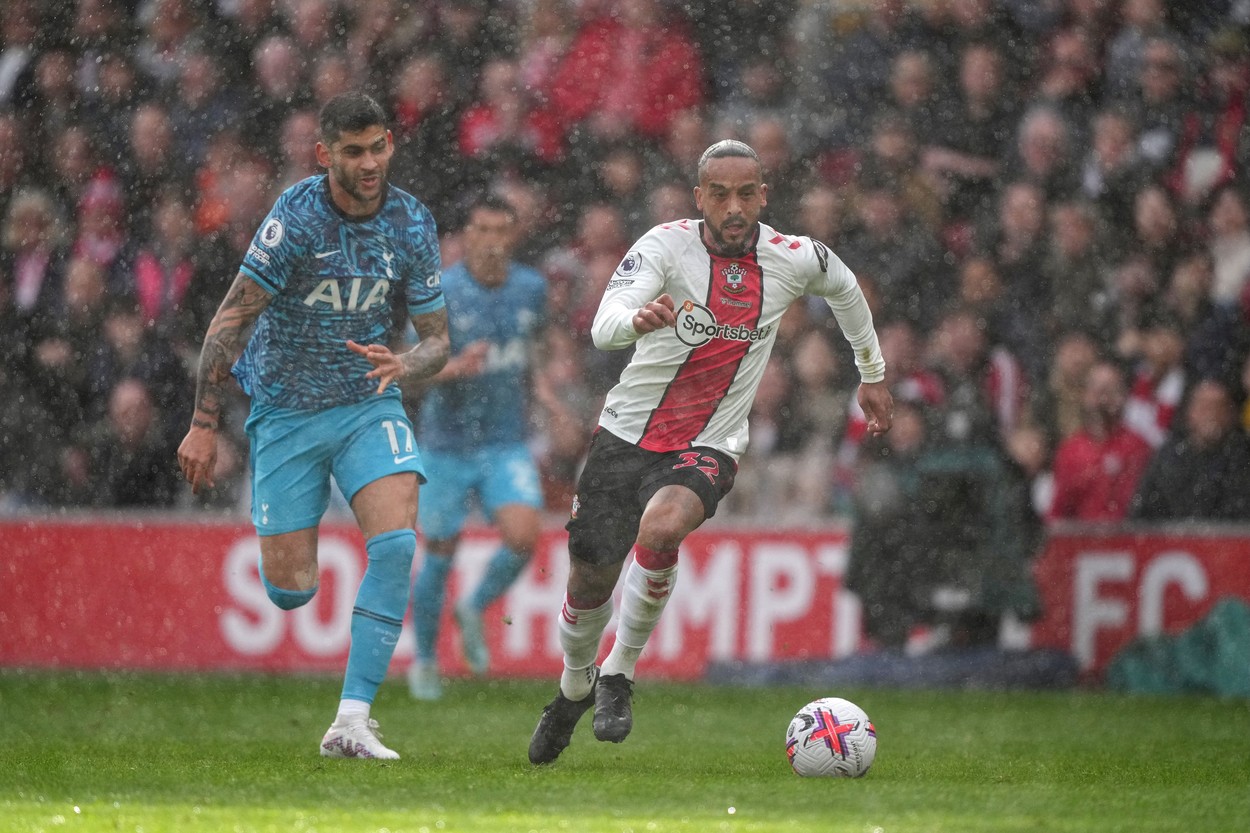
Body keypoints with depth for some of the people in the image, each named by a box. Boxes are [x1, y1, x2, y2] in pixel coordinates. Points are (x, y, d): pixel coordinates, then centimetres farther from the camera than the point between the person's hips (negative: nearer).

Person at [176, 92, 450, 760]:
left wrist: (405, 365, -22)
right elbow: (231, 320, -14)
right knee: (290, 591, -3)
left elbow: (437, 339, 2)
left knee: (396, 543, -22)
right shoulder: (296, 217, -18)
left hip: (368, 403, 3)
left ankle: (351, 722, -20)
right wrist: (204, 426, -16)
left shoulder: (412, 224, -5)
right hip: (284, 409, -3)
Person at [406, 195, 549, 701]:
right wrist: (455, 369, -35)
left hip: (506, 444, 3)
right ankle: (424, 662, 27)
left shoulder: (531, 288, 1)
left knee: (523, 536, -19)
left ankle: (475, 610, 11)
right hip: (447, 445, -3)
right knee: (440, 554, 5)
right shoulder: (440, 293, -14)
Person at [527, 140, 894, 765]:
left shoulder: (794, 260, -6)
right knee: (589, 576, 8)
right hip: (626, 433, 0)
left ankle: (619, 675, -13)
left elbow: (845, 288, 20)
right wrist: (640, 319, -54)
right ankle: (574, 689, 41)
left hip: (708, 448, 0)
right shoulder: (666, 244, -15)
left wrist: (873, 376, 29)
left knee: (661, 526, -32)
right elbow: (603, 327, -30)